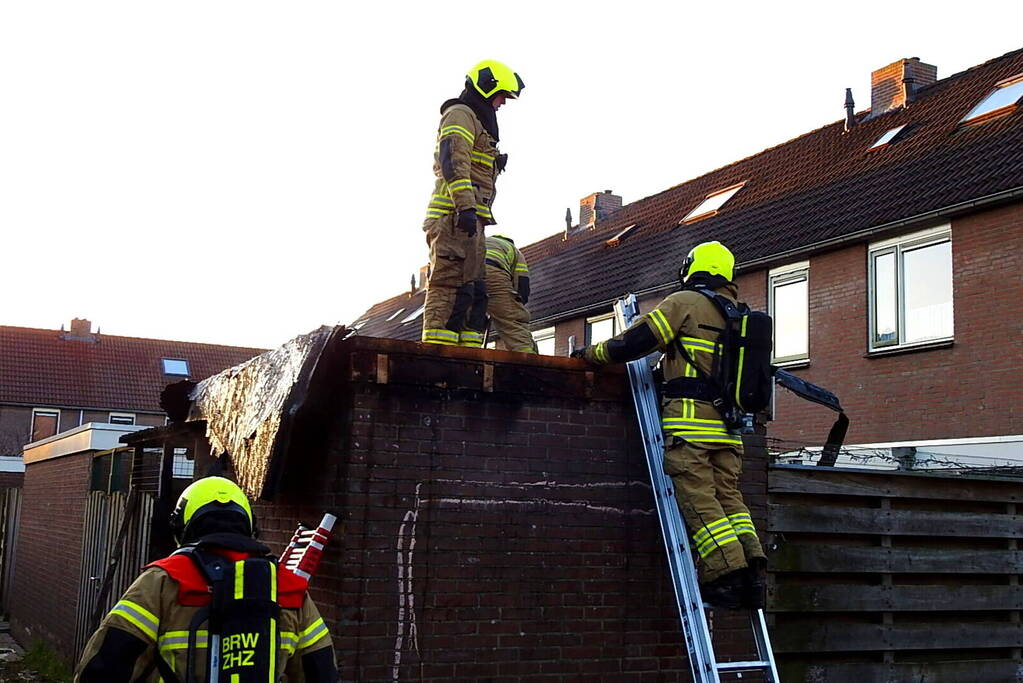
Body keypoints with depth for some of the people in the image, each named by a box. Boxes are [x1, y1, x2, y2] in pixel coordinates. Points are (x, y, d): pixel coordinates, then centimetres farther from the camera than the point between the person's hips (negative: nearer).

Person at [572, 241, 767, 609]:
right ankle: (752, 566, -3)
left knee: (698, 499, -8)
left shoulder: (686, 302, 1)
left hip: (689, 421, -7)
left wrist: (592, 353, 11)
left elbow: (637, 340, -3)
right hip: (728, 427, 7)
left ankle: (727, 572, -15)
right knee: (729, 497, 9)